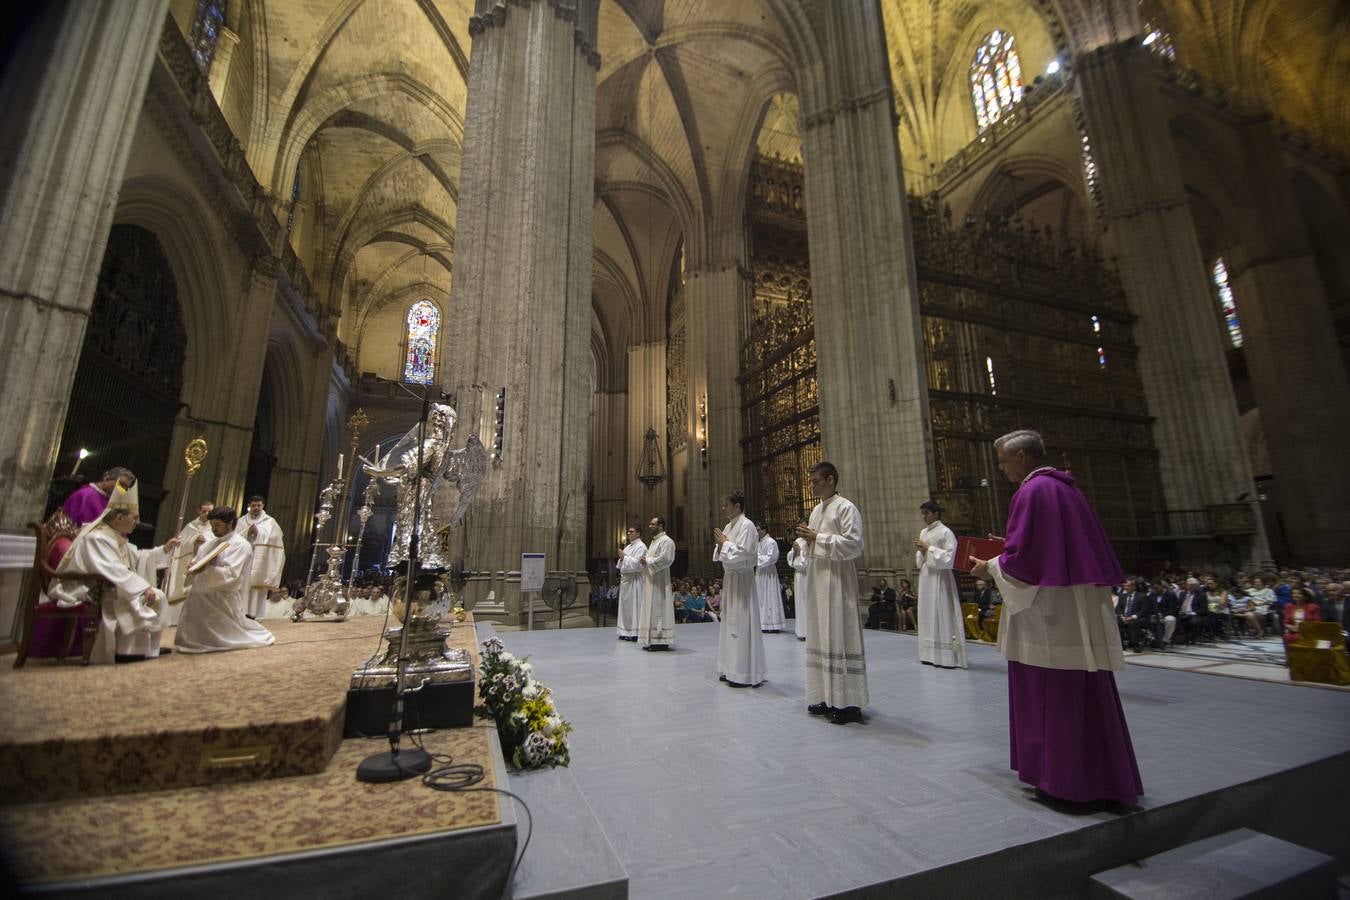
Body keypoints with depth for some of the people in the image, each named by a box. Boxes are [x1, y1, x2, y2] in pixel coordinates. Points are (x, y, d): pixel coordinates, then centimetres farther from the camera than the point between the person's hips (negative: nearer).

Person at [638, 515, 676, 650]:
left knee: (659, 608, -6)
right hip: (650, 581, 10)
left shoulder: (666, 541, -11)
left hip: (659, 581, -10)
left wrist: (647, 560, -13)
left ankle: (661, 641, -1)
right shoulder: (654, 541, 19)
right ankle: (652, 640, 15)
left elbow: (664, 559, -22)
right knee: (651, 609, 10)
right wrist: (644, 560, 2)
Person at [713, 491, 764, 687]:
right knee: (730, 622, 14)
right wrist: (720, 543, -1)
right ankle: (732, 669, 25)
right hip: (730, 577, 9)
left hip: (741, 578, -9)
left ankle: (745, 673, 5)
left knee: (741, 623, -4)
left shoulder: (746, 525, -13)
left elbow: (743, 553, -22)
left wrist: (725, 542, -12)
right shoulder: (729, 526, 13)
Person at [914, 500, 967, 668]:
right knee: (928, 615, 8)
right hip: (926, 576, 7)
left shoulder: (945, 532, -8)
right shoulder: (923, 532, 13)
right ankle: (931, 655, 15)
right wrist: (919, 552, -3)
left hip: (940, 577, -7)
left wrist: (928, 548, -15)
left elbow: (949, 557, -14)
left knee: (942, 614, -5)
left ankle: (948, 656, 0)